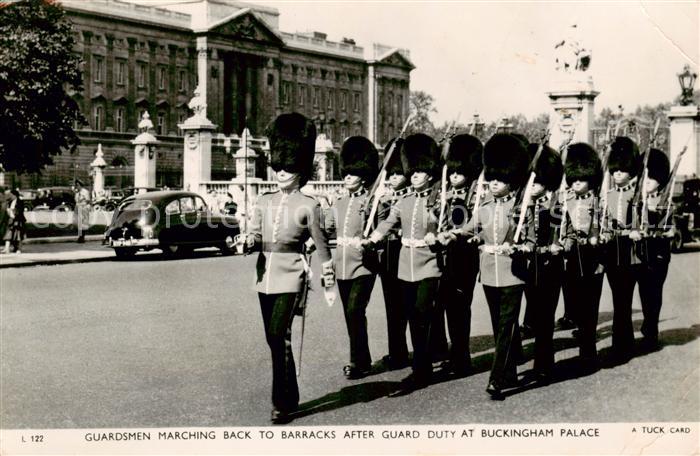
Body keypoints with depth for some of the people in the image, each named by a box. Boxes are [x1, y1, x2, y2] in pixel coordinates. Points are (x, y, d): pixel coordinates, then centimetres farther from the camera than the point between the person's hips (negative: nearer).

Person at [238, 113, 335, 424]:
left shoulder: (309, 206, -2)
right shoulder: (264, 201, 11)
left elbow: (321, 245, 3)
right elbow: (255, 235, 7)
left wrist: (329, 281, 6)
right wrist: (248, 241, -17)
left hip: (290, 278, -6)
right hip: (265, 277, 6)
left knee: (279, 337, -15)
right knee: (273, 339, 11)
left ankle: (281, 403, -8)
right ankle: (291, 395, 27)